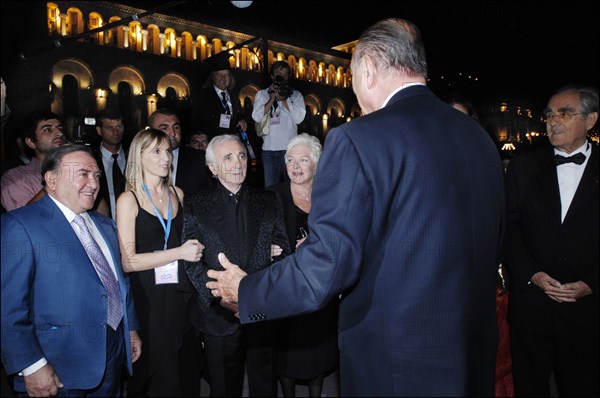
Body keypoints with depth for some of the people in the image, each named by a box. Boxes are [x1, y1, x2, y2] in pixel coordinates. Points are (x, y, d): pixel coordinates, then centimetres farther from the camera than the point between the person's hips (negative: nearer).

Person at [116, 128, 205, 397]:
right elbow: (127, 261, -14)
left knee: (187, 367, 12)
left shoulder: (177, 193, 9)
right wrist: (179, 252, -17)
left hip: (183, 290, 5)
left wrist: (195, 248, 4)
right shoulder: (128, 200, -6)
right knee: (158, 372, 7)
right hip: (149, 296, -4)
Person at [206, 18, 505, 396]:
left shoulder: (358, 139, -19)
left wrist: (244, 291, -4)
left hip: (395, 366, -6)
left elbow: (326, 265, -21)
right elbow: (490, 251, 10)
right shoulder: (480, 138, 2)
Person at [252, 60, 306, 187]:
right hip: (269, 149, 1)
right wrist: (272, 98, -4)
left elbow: (298, 118, -6)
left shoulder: (296, 95, 9)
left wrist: (284, 98, -6)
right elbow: (257, 117, -2)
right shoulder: (261, 94, 12)